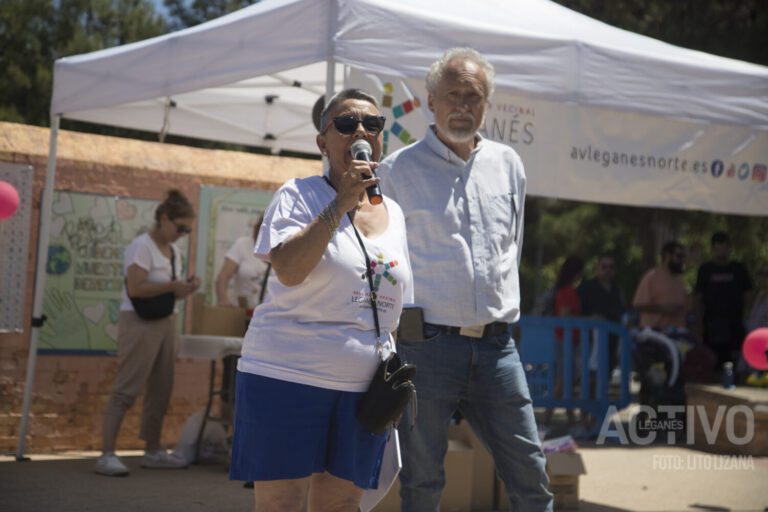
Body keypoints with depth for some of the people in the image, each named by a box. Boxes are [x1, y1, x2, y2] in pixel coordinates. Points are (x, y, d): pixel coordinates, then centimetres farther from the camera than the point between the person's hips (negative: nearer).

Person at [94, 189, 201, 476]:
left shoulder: (173, 251, 16)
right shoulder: (142, 246, -10)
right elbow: (135, 288, -20)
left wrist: (187, 289, 0)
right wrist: (173, 285, -20)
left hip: (166, 324, 9)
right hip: (139, 323, -9)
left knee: (161, 391, 11)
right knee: (126, 390, -11)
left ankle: (153, 452, 21)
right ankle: (107, 455, -11)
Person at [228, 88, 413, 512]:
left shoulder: (394, 214, 15)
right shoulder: (299, 195, -1)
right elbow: (288, 270, -19)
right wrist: (340, 204, -20)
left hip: (363, 387, 5)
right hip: (287, 377, -5)